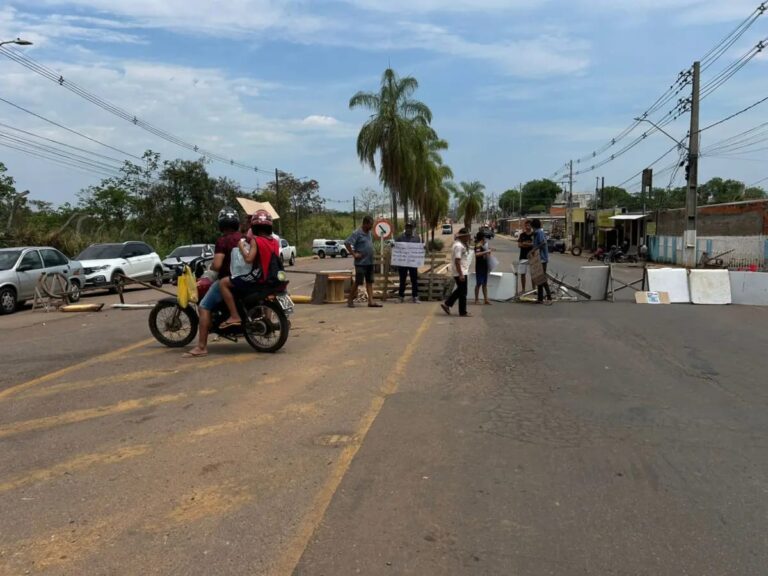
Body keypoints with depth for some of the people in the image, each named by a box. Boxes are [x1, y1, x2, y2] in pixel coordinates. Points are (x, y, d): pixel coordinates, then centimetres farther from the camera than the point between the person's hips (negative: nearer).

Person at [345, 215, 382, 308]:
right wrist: (354, 254, -18)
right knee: (358, 282, -2)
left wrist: (371, 253, 14)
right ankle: (350, 300, 11)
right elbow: (346, 243, -19)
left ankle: (371, 301, 8)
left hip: (370, 262, 8)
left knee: (369, 282, 7)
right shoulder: (357, 233, -13)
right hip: (361, 262, -8)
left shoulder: (369, 232, 12)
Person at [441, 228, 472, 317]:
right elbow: (457, 261, -25)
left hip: (461, 272, 10)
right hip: (460, 273, -10)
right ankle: (463, 312, 9)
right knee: (463, 292, -1)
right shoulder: (458, 246, -20)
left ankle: (447, 304, 22)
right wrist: (461, 274, -25)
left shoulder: (461, 245, 13)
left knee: (460, 290, 20)